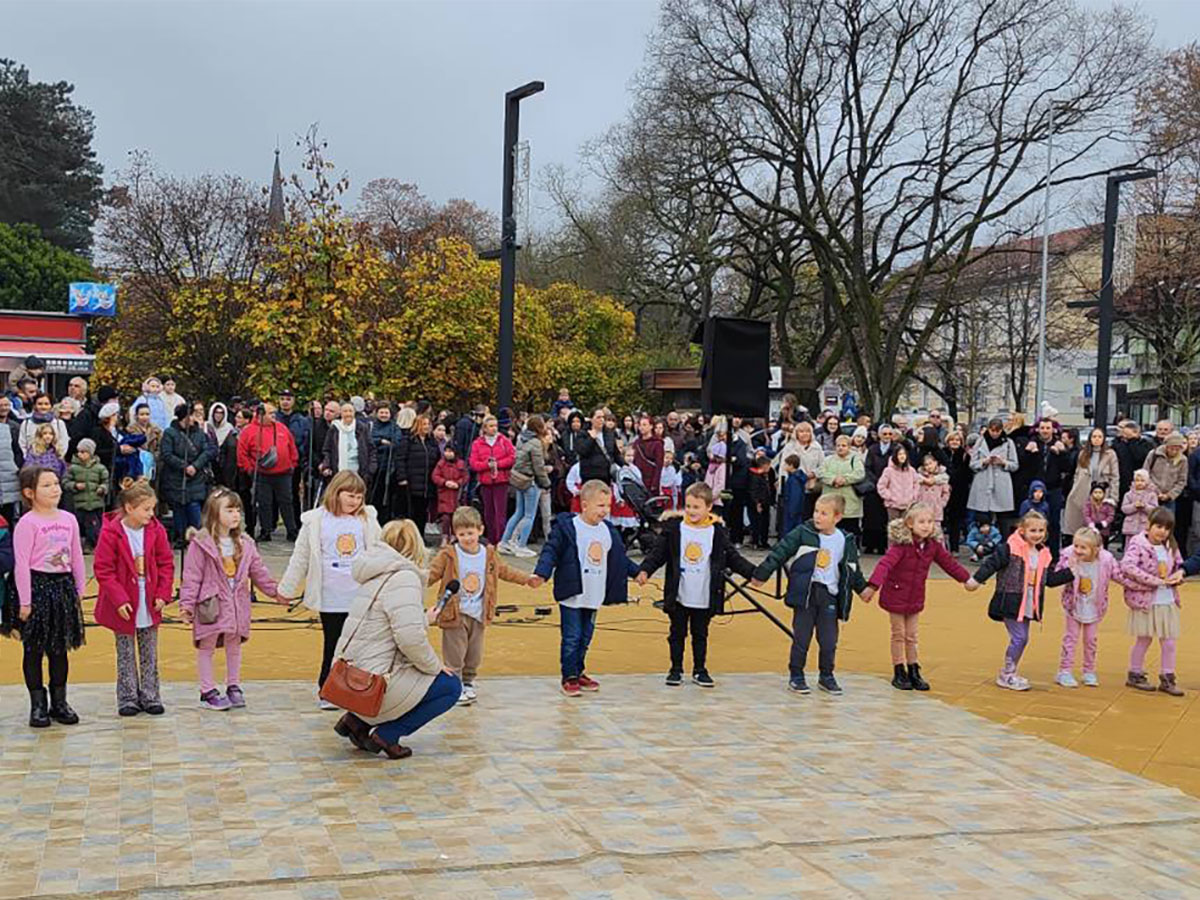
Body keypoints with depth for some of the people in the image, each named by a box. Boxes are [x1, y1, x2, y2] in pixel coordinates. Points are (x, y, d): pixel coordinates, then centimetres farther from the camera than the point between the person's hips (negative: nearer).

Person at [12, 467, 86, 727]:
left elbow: (77, 558, 12)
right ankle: (38, 705, 13)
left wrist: (79, 592, 10)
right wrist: (25, 601, -15)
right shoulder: (27, 523, -10)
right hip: (38, 586, -5)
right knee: (34, 649, 4)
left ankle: (59, 703, 22)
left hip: (64, 585, 5)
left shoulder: (68, 520, 7)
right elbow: (21, 563, -13)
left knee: (60, 648, 12)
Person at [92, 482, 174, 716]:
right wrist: (119, 599, -18)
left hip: (150, 604, 3)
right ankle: (128, 699, 17)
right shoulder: (111, 532, -15)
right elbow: (103, 569, -13)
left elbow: (166, 564, 3)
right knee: (126, 655, 8)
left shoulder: (156, 530, -4)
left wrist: (163, 594, -6)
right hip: (125, 606, -3)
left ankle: (150, 697, 20)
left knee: (150, 655, 11)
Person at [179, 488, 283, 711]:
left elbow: (258, 571, 13)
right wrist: (187, 604, -16)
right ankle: (208, 692, 14)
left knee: (234, 646, 14)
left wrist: (275, 591, 12)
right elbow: (192, 576, -14)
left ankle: (234, 687, 26)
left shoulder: (245, 543, 4)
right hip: (211, 605, -5)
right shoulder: (201, 543, -14)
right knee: (206, 647, 6)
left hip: (236, 604, 5)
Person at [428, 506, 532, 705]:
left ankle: (468, 683, 29)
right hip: (455, 614, -4)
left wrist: (527, 579, 21)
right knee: (454, 656, -1)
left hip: (478, 614, 5)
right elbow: (432, 573, -11)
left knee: (474, 656, 13)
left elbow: (504, 571, 20)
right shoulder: (448, 555, -10)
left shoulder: (488, 555, 5)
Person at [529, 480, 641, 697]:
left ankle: (579, 672, 27)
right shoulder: (566, 527, -11)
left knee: (586, 637, 15)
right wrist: (541, 574, -27)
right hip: (572, 596, -6)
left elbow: (620, 558, 21)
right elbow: (550, 551, -14)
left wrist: (637, 573, 17)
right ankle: (569, 677, 10)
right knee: (571, 638, -1)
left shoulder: (608, 531, 9)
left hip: (594, 596, 6)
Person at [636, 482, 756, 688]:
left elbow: (732, 557, 5)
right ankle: (676, 669, 21)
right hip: (679, 595, 0)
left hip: (704, 597, 1)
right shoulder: (674, 527, -4)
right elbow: (658, 552, -3)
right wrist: (645, 570, -18)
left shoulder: (718, 531, -1)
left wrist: (753, 572, -6)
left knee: (700, 634, 12)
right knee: (677, 633, 10)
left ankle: (700, 670, 23)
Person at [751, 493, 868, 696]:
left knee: (829, 641, 6)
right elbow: (779, 553, -3)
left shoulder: (846, 541, 5)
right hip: (805, 594, -2)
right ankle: (796, 676, 16)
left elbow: (852, 569, 19)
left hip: (829, 595, 2)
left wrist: (862, 587, 22)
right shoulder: (802, 534, -4)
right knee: (801, 639, 3)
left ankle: (826, 677, 24)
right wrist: (762, 574, -4)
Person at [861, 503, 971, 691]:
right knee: (898, 635, 6)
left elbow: (948, 562, 11)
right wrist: (873, 586, -46)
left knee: (911, 636, 13)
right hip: (896, 596, -5)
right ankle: (899, 674, 17)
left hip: (915, 598, 5)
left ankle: (914, 673, 22)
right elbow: (885, 564, -34)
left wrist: (966, 578, 17)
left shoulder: (933, 546, -4)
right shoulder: (901, 545, -23)